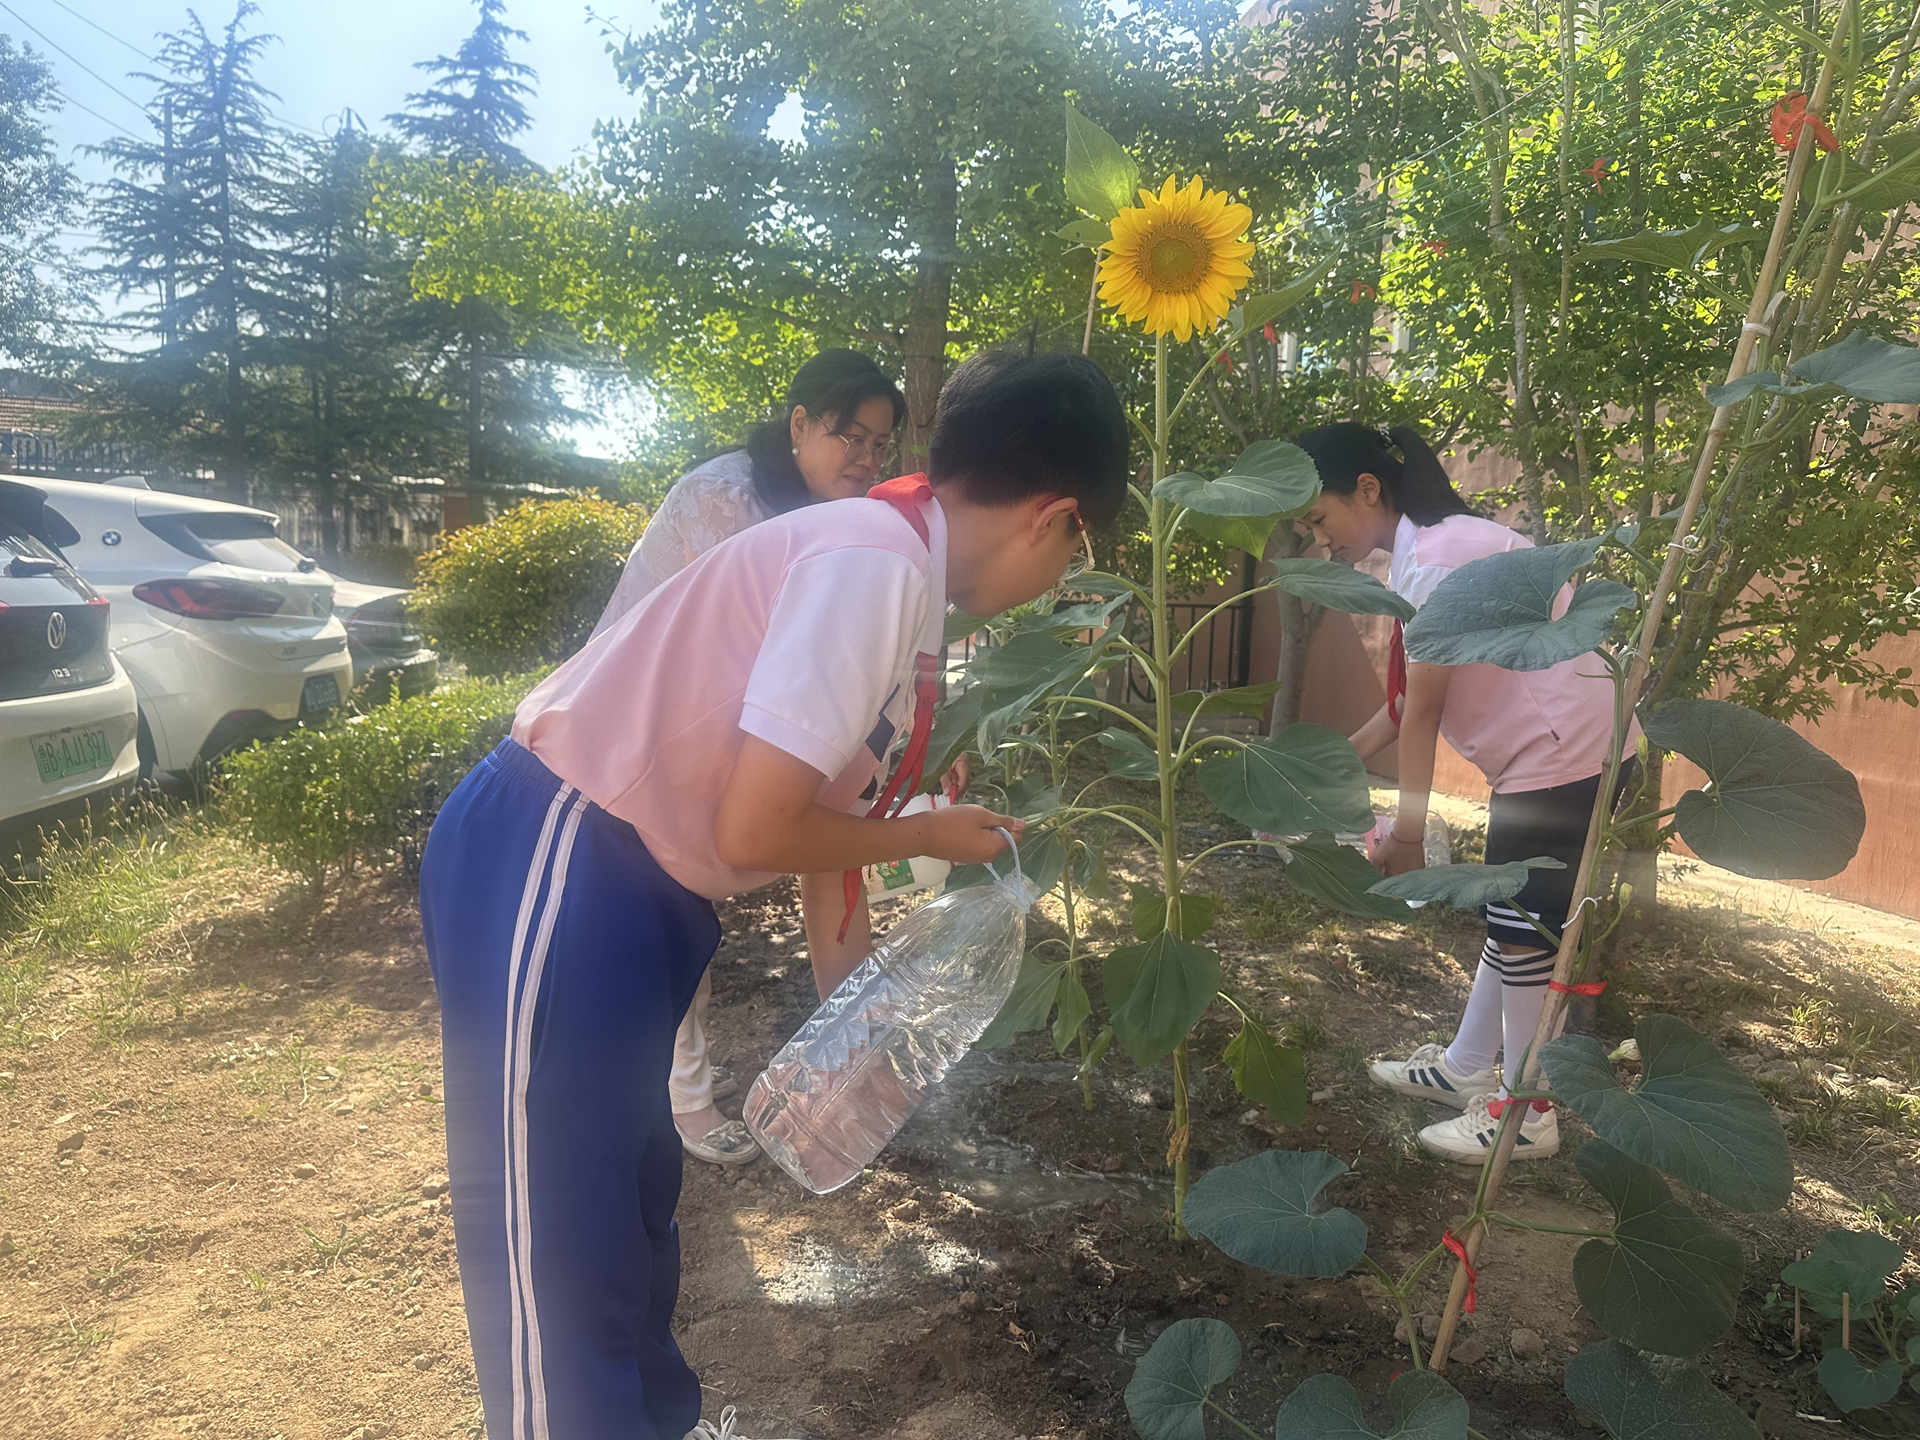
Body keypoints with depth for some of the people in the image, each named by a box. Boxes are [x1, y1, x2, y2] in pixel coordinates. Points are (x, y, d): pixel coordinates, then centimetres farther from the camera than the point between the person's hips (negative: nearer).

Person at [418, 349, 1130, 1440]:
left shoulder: (900, 572, 7)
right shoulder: (876, 560, -23)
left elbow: (825, 802, 16)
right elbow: (756, 829, -23)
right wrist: (929, 837, -7)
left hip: (643, 880, 10)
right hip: (548, 872, -10)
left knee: (634, 1200, 24)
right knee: (558, 1246, 4)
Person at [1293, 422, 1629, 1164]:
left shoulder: (1437, 558, -21)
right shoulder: (1422, 550, 9)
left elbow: (1423, 710, -18)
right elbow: (1412, 698, 11)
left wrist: (1407, 832, -11)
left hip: (1565, 753, -10)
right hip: (1540, 752, 10)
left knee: (1523, 927, -1)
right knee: (1510, 916, 17)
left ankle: (1527, 1112, 12)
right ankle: (1465, 1066, 30)